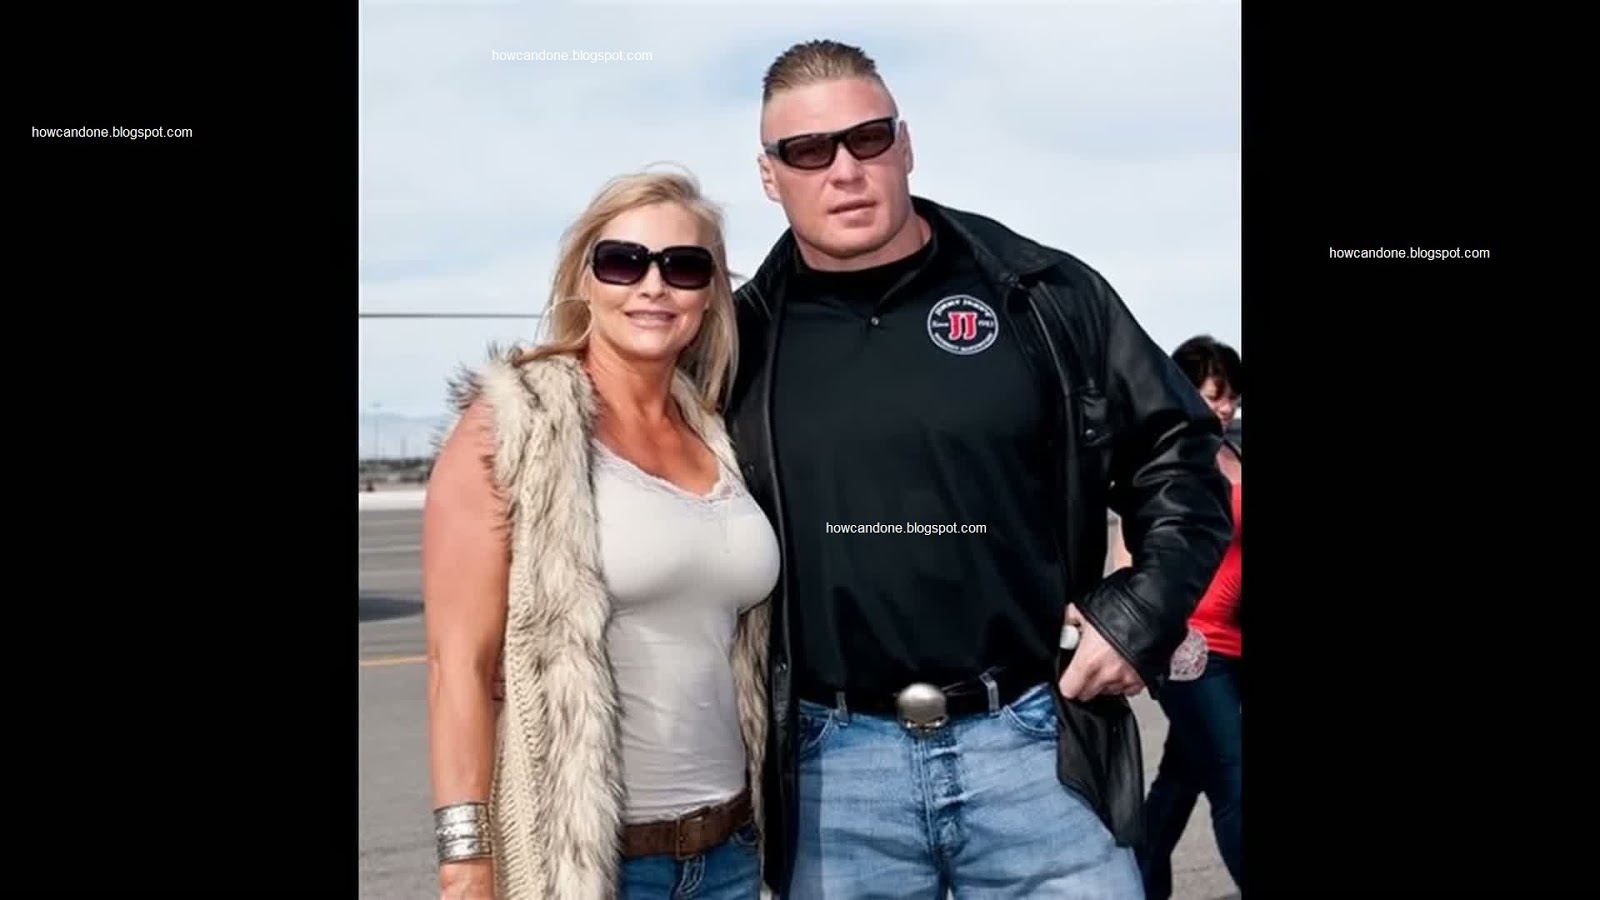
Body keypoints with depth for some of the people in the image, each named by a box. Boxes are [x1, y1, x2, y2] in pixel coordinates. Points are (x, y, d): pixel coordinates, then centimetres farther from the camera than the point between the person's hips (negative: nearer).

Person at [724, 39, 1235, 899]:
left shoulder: (1043, 295, 0)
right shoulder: (740, 340, 4)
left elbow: (1177, 454, 7)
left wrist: (1144, 610, -4)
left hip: (1033, 743, -1)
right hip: (833, 761, 1)